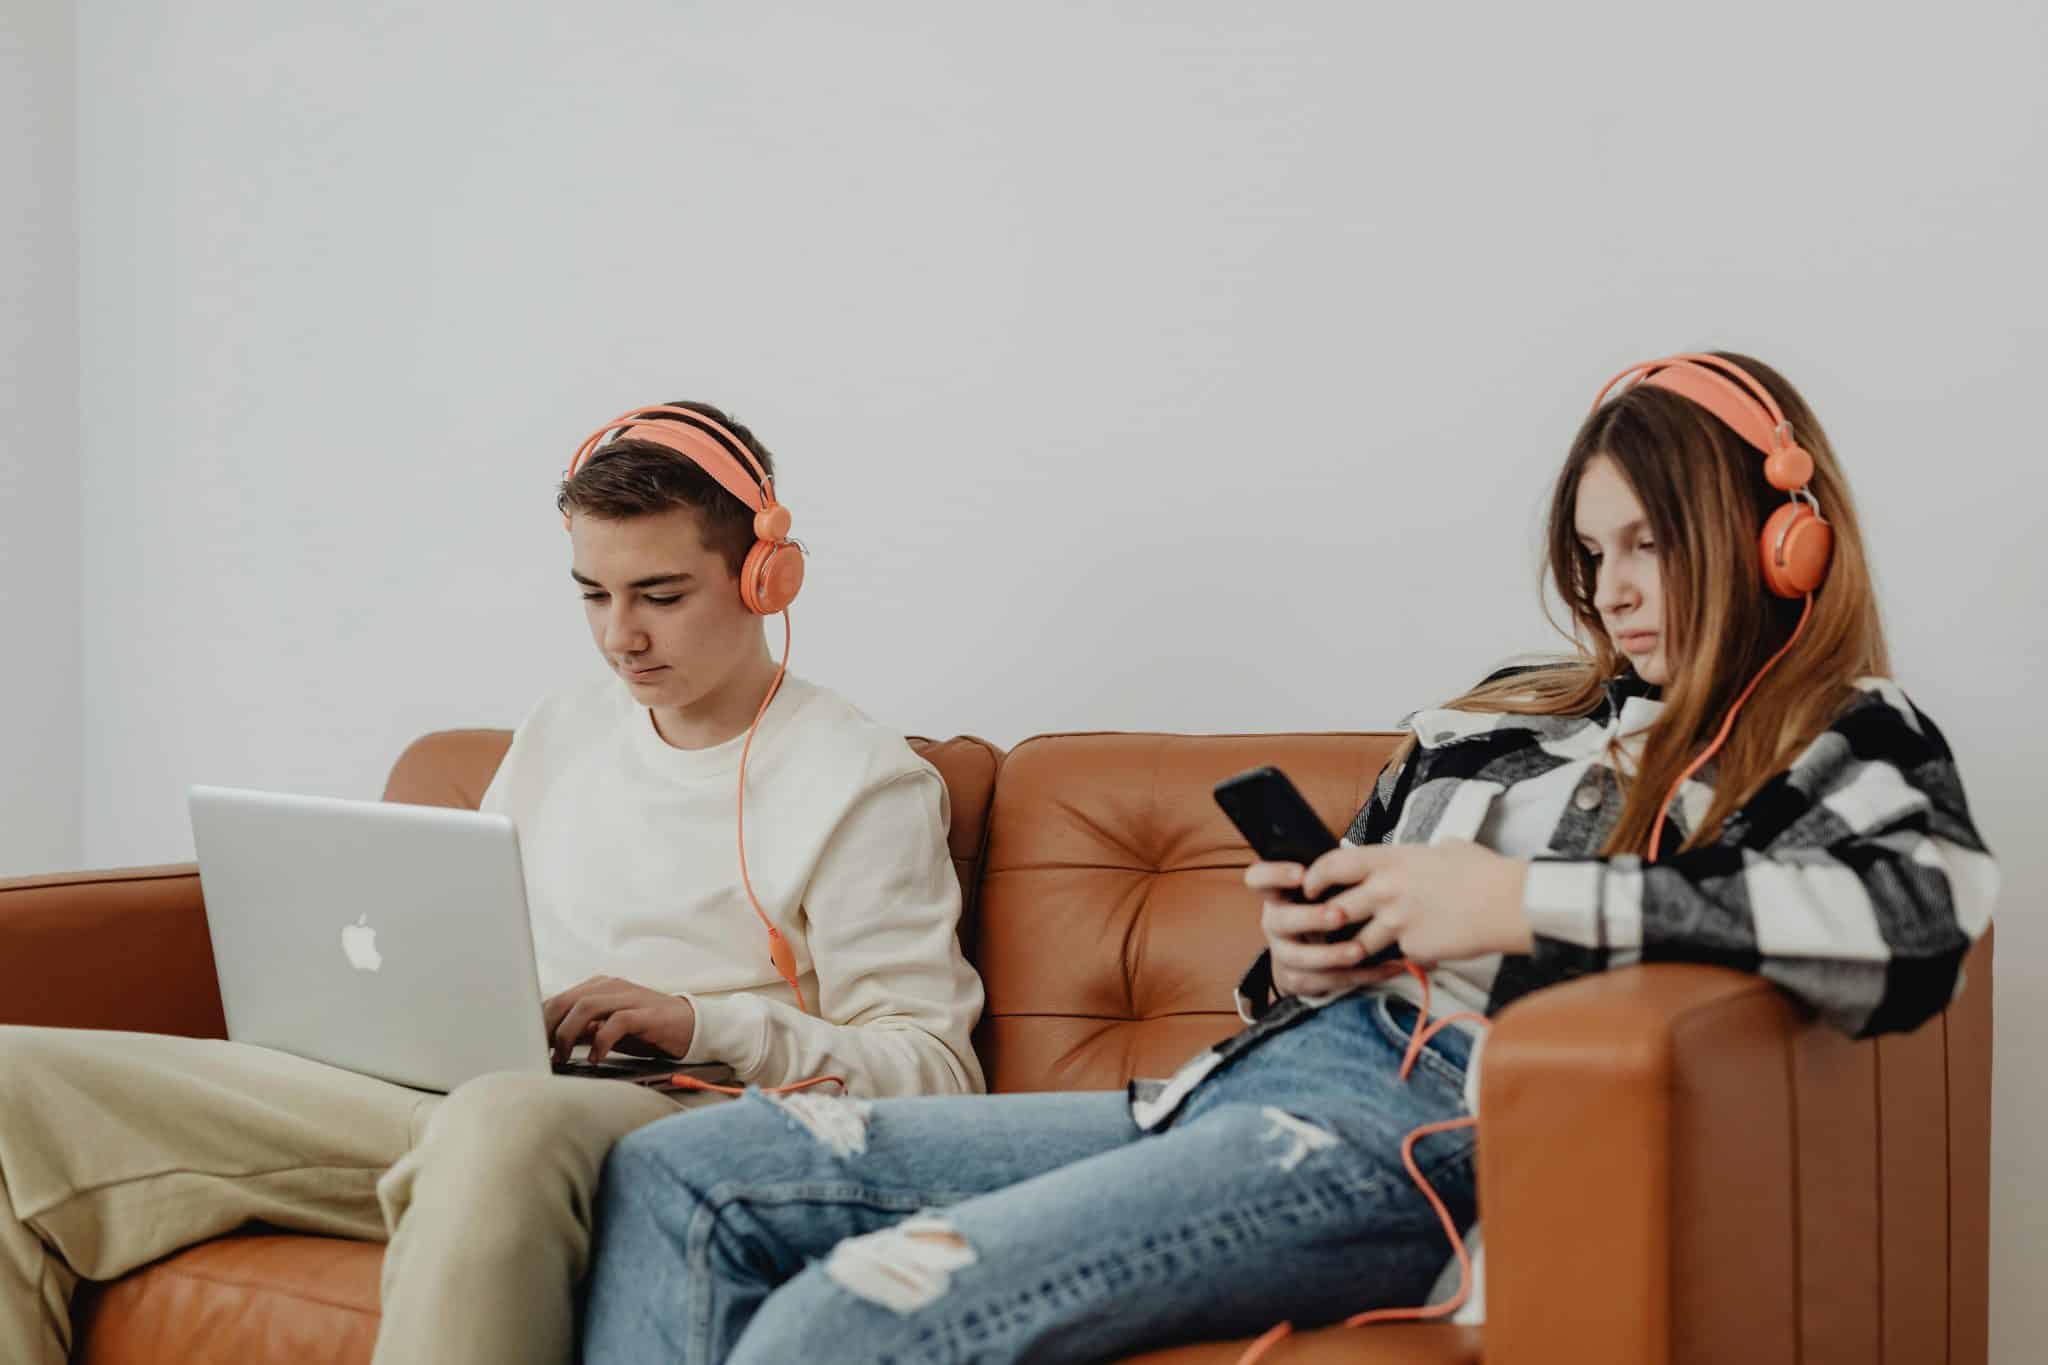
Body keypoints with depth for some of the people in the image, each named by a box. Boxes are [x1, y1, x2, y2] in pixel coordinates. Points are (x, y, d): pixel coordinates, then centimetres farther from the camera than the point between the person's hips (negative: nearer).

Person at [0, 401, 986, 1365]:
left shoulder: (865, 784, 2)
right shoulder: (556, 737, 23)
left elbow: (933, 1068, -3)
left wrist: (708, 1024, -15)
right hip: (455, 1088, 6)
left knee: (506, 1123, -46)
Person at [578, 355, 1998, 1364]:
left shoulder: (1838, 740, 4)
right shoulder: (1491, 723, 22)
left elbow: (1924, 918, -20)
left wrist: (1528, 901, -19)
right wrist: (1302, 960, 4)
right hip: (1254, 1081, 8)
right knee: (677, 1173, 1)